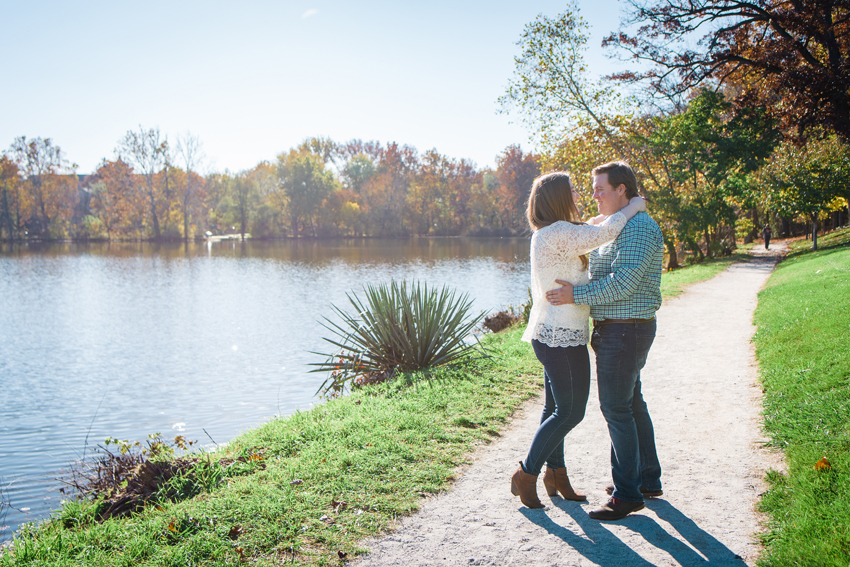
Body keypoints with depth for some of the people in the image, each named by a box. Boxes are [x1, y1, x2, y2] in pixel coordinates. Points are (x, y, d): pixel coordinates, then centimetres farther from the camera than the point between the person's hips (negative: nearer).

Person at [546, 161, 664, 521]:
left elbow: (624, 282, -26)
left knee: (616, 407, -7)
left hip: (625, 331, -11)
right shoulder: (617, 227, 17)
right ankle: (648, 480, 28)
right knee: (632, 403, 16)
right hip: (617, 329, 11)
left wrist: (577, 295, -24)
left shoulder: (639, 227, -16)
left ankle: (627, 494, 0)